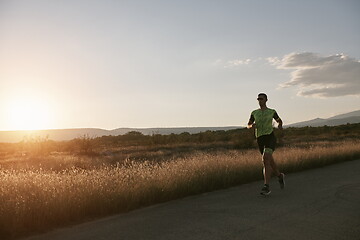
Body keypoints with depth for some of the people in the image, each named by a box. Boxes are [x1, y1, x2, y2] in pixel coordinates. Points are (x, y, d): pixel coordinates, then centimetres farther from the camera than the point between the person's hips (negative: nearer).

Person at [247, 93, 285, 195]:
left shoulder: (272, 112, 8)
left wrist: (280, 125, 1)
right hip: (260, 139, 4)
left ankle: (267, 186, -23)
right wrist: (252, 126, -8)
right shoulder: (254, 113, 13)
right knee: (270, 161, 15)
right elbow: (248, 125, 17)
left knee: (265, 160, -23)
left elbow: (279, 120, 25)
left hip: (270, 137, -4)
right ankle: (280, 176, 44)